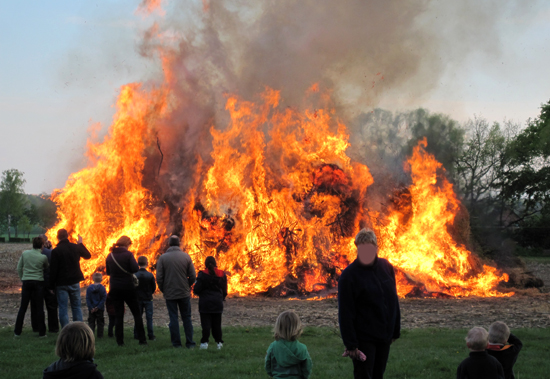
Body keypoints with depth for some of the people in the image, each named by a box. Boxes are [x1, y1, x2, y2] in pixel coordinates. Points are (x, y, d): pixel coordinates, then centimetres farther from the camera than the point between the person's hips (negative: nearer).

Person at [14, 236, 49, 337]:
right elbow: (46, 268, 10)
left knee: (23, 307, 9)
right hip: (38, 282, -2)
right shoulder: (43, 257, -8)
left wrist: (22, 279, 15)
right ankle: (41, 332, 5)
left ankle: (17, 331, 11)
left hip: (26, 282, 2)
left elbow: (19, 268, 4)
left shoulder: (25, 253, -2)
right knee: (39, 308, 4)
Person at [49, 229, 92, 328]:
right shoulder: (76, 247, 0)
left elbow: (53, 270, -13)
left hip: (61, 283, -4)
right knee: (76, 307, 13)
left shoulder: (56, 251, -12)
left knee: (63, 308, 2)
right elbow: (88, 255, 18)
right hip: (74, 282, 4)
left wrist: (51, 286, -5)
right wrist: (81, 243, 29)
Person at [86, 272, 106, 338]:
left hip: (91, 309, 1)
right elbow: (104, 298, -11)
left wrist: (90, 307, -6)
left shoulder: (89, 287, -2)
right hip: (100, 309, -1)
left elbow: (87, 298, -5)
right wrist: (99, 307, -10)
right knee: (100, 322, 9)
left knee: (91, 322, 7)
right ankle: (100, 335, 10)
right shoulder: (102, 287, -6)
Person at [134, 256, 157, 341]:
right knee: (149, 317, 3)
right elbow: (154, 287, -3)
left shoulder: (135, 275, -9)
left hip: (138, 299, 1)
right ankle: (151, 335, 2)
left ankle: (136, 335, 10)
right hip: (148, 299, -1)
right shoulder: (150, 275, -11)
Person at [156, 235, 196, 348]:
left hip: (169, 293, -1)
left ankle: (176, 343, 4)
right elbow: (193, 276, -2)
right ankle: (190, 343, 6)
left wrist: (163, 290, 9)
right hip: (184, 293, 1)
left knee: (173, 318, 4)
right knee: (187, 318, 8)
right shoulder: (186, 256, -2)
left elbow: (159, 278, -6)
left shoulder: (163, 258, -4)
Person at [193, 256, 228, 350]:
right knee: (217, 323, 10)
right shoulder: (222, 274, 4)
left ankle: (205, 342, -7)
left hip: (205, 303, -3)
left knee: (206, 323, 0)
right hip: (218, 303, 3)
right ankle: (219, 342, 8)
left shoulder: (202, 274, -9)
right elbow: (224, 290, 11)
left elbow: (196, 290, -10)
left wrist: (198, 293, 13)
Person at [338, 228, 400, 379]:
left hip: (384, 338, 5)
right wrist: (350, 344, -16)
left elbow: (394, 301, 12)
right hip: (364, 339, -5)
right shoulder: (349, 275, -13)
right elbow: (345, 313, -14)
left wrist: (395, 331, 12)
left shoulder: (386, 267, 3)